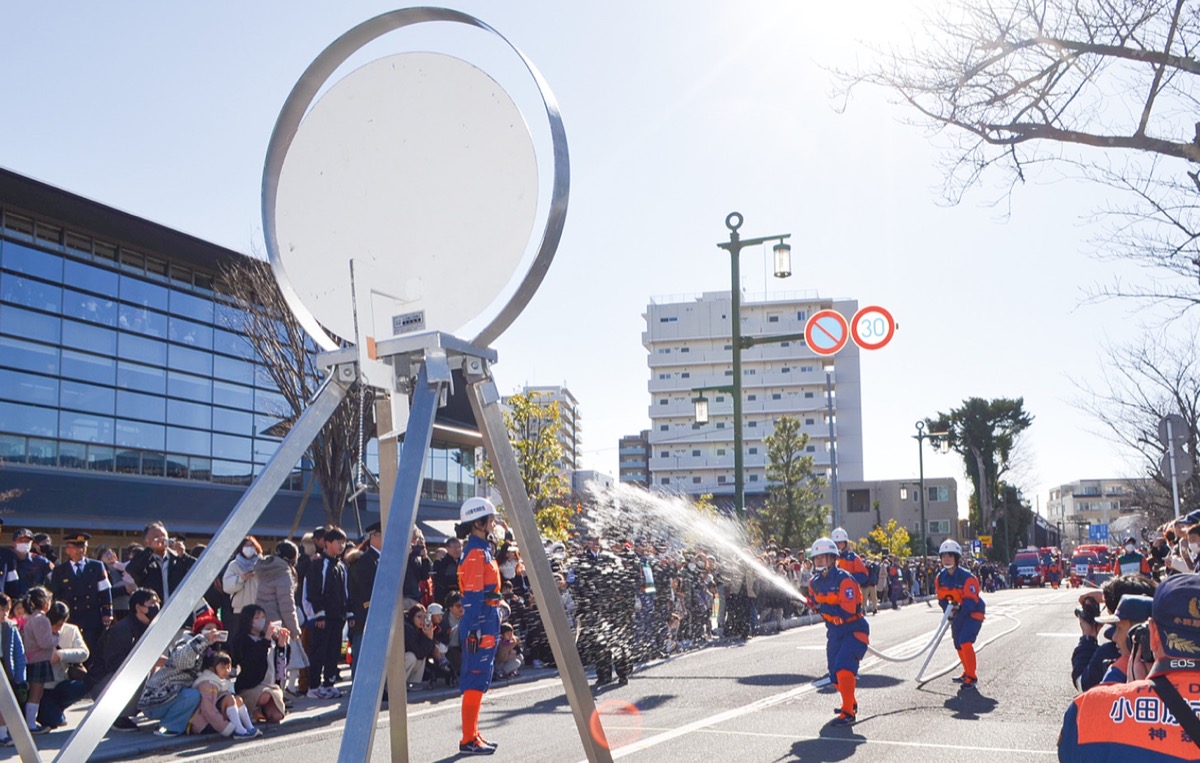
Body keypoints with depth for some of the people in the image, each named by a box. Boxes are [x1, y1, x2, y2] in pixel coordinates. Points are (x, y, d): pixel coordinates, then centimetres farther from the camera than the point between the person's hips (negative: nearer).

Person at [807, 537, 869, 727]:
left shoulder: (844, 580, -21)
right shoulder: (815, 583, 2)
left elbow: (848, 611, -29)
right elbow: (815, 603, 21)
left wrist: (824, 607, -24)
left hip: (854, 630, -8)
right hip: (834, 633, 8)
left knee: (843, 667, -24)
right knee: (835, 675, 13)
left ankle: (848, 713, -15)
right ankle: (851, 703, 40)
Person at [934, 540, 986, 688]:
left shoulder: (967, 577, -25)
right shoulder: (941, 577, -5)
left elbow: (971, 601, -27)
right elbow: (942, 599, 3)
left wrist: (958, 612, -33)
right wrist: (948, 612, -13)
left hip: (973, 612, -7)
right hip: (958, 612, 7)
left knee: (965, 641, -20)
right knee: (958, 644, 12)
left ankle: (972, 677, -11)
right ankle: (967, 673, 32)